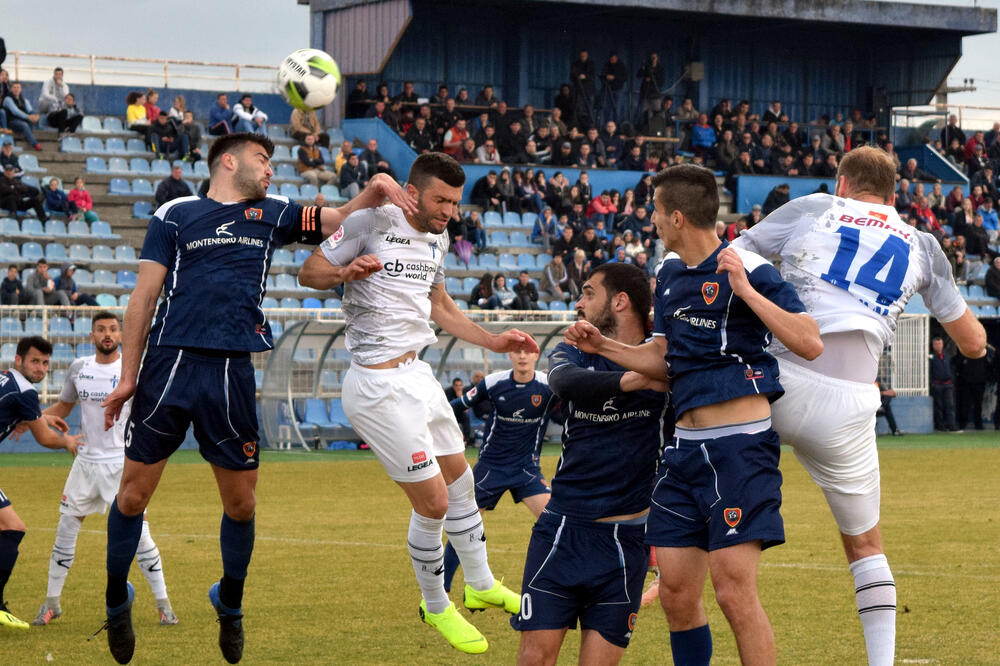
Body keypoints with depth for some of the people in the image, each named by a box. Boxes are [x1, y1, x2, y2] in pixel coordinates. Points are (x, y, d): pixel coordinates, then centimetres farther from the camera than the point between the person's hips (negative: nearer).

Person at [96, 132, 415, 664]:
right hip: (169, 363, -3)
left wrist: (375, 191, -5)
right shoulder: (175, 215, 7)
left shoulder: (272, 214, 18)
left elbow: (338, 222, 17)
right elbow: (144, 296, 5)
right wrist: (127, 376, 0)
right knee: (134, 493, -1)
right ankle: (116, 600, 19)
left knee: (240, 502, 5)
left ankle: (230, 604, 27)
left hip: (232, 372, 3)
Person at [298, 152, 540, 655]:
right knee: (434, 503, -5)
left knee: (460, 481, 21)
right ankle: (436, 607, 17)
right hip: (379, 388, -9)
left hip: (416, 376, 9)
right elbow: (308, 273, -8)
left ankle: (480, 585, 41)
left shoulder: (436, 241, 12)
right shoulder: (372, 222, -12)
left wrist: (493, 342, 20)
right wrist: (346, 271, -28)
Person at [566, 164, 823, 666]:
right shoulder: (670, 272, 15)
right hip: (685, 445, 8)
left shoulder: (746, 269, -9)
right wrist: (602, 346, 15)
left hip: (740, 445, -8)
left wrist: (745, 290, -24)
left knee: (734, 592, -11)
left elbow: (810, 344, -19)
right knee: (676, 593, 6)